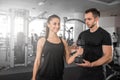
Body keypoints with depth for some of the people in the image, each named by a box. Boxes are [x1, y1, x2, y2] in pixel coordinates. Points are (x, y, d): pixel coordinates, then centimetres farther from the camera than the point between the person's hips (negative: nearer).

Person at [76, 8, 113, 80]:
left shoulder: (105, 35, -10)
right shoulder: (82, 34, 6)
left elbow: (108, 57, -16)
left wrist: (91, 64, -26)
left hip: (97, 73, -4)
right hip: (83, 71, 5)